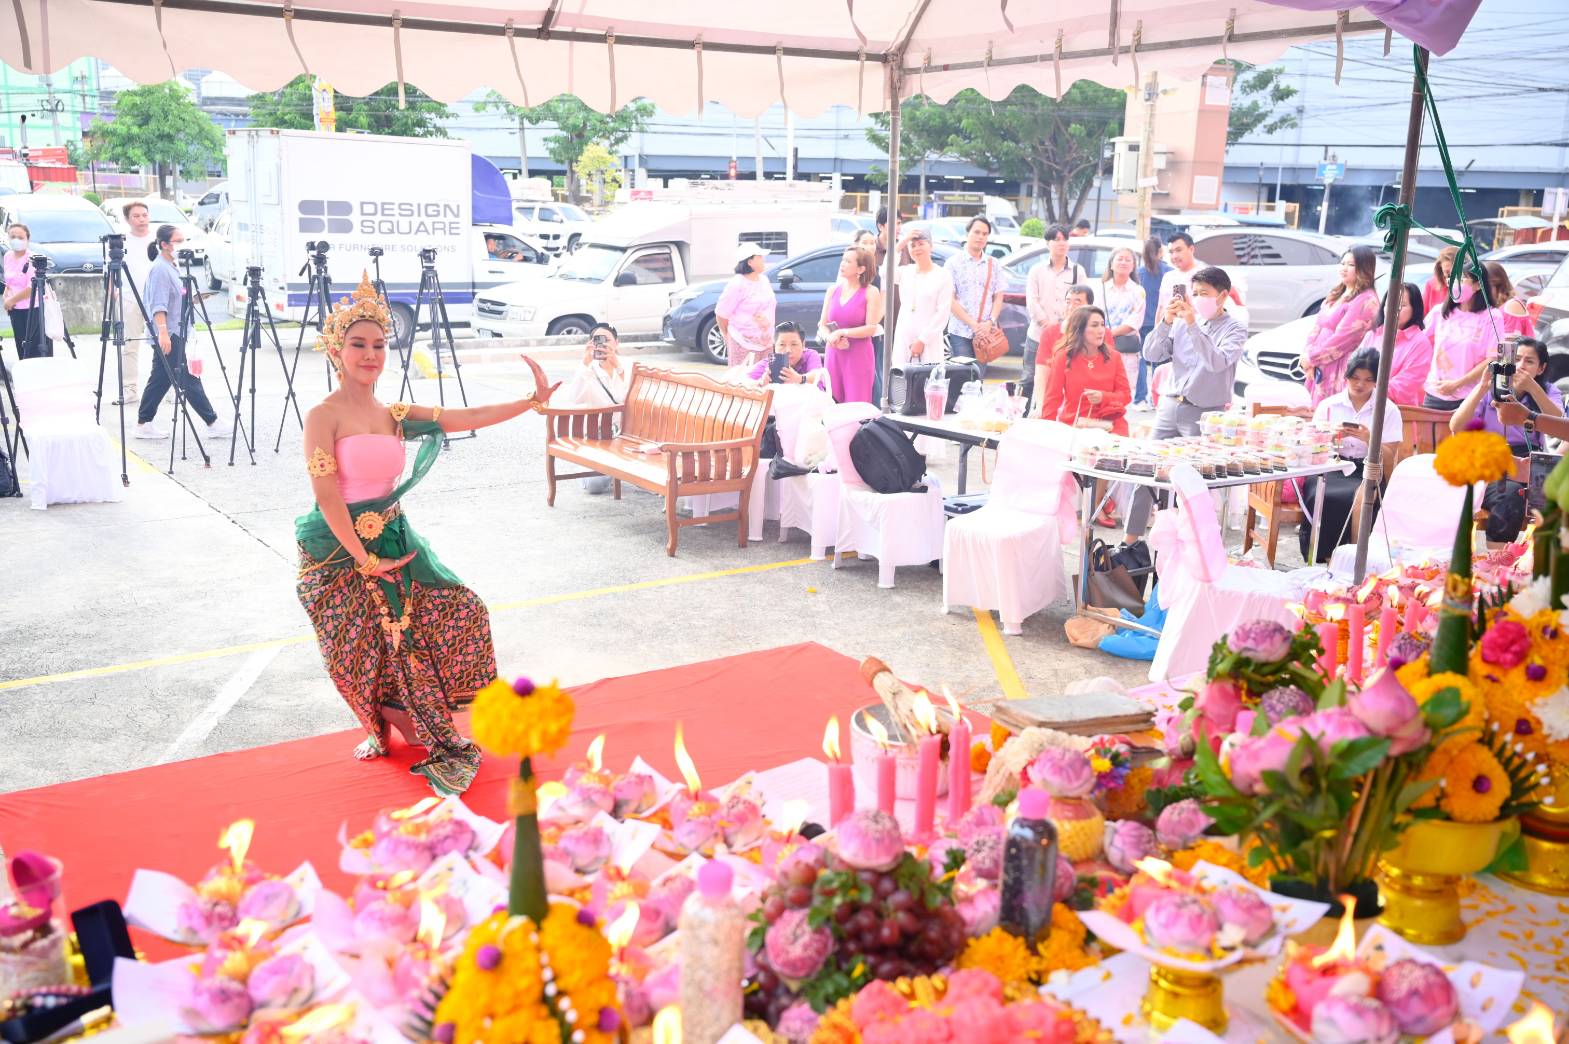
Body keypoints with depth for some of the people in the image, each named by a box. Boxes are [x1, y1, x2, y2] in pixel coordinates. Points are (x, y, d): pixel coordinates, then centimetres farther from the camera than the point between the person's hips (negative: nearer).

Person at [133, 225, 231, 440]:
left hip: (174, 334, 10)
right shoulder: (160, 269, -14)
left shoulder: (171, 267, 16)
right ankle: (212, 422, -4)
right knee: (189, 378, -6)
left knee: (161, 379, 10)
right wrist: (163, 332, -28)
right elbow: (158, 305, -22)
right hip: (169, 335, -10)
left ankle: (143, 425, 14)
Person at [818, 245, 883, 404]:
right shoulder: (833, 290, 11)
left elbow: (871, 328, -9)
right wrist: (830, 338, -12)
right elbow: (822, 324, 10)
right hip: (833, 355, 4)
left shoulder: (870, 292, -2)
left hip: (858, 356, -4)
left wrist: (841, 333, -13)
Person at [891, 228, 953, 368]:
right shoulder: (905, 271, 9)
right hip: (903, 338, 4)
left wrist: (922, 340, -10)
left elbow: (943, 313, -6)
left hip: (929, 341, -4)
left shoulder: (942, 275, -1)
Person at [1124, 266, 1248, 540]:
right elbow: (1151, 355, 4)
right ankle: (1132, 537, 8)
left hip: (1204, 414, -4)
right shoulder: (1182, 321, 8)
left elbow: (1217, 362, -20)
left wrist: (1193, 325, -25)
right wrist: (1166, 322, -9)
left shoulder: (1235, 330, -2)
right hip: (1169, 405, 4)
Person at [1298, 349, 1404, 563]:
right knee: (1320, 495, -35)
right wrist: (1332, 436, -7)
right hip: (1331, 468, 1)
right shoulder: (1328, 405, 14)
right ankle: (1322, 557, -22)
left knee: (1360, 497, -37)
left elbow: (1389, 459, 6)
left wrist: (1369, 439, -12)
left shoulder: (1389, 410, 10)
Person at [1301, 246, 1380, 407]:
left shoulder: (1366, 300, -11)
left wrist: (1311, 358, -9)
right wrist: (1307, 355, -1)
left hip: (1339, 375, -9)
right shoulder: (1336, 294, 18)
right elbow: (1317, 327, 15)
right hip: (1319, 369, 9)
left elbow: (1343, 338, -16)